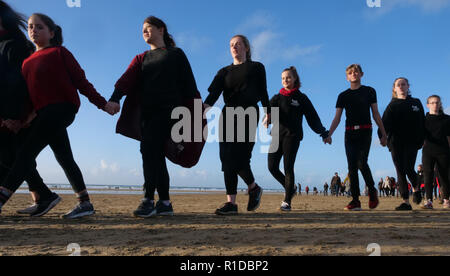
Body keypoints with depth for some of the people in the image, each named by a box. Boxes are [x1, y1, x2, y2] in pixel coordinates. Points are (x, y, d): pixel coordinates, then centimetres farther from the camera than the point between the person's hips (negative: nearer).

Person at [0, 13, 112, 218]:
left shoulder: (59, 52, 3)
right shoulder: (27, 61, 22)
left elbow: (80, 79, -1)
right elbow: (25, 90, 20)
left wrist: (101, 103, -5)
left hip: (62, 107, -7)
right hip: (43, 113, 7)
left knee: (27, 152, -13)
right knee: (64, 158, 6)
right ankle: (85, 204, 11)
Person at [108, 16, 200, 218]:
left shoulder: (176, 54, 13)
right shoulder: (141, 59, 22)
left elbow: (188, 83, 7)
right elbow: (127, 78, 3)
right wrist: (115, 99, -15)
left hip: (168, 109, -5)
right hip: (146, 111, 5)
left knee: (149, 148, -21)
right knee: (155, 155, 2)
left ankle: (148, 200, -22)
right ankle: (165, 203, 8)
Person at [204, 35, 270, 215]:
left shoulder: (256, 67, 14)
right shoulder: (224, 72, 17)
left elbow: (263, 93, 11)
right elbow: (214, 93, 1)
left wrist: (268, 114, 1)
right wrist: (204, 107, -18)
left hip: (248, 114, -3)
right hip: (228, 115, 4)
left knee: (238, 157, -15)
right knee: (227, 158, -4)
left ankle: (254, 188, 8)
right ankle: (231, 202, 3)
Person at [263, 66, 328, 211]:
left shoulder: (301, 98, 8)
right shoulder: (277, 97, 17)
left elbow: (312, 116, 8)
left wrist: (323, 133, 4)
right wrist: (267, 118, -23)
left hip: (292, 135, -4)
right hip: (277, 134, 4)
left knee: (288, 167, -9)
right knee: (272, 167, -2)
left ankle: (287, 201, 1)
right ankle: (290, 188, 23)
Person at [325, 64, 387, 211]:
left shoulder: (369, 91, 10)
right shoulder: (343, 96, 12)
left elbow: (376, 114, 10)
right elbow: (337, 118, 6)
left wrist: (383, 134, 6)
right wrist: (329, 134, -7)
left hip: (365, 132, -2)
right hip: (350, 133, 2)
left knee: (361, 162, -17)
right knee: (352, 166, -3)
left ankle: (372, 191, 7)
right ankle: (355, 200, 1)